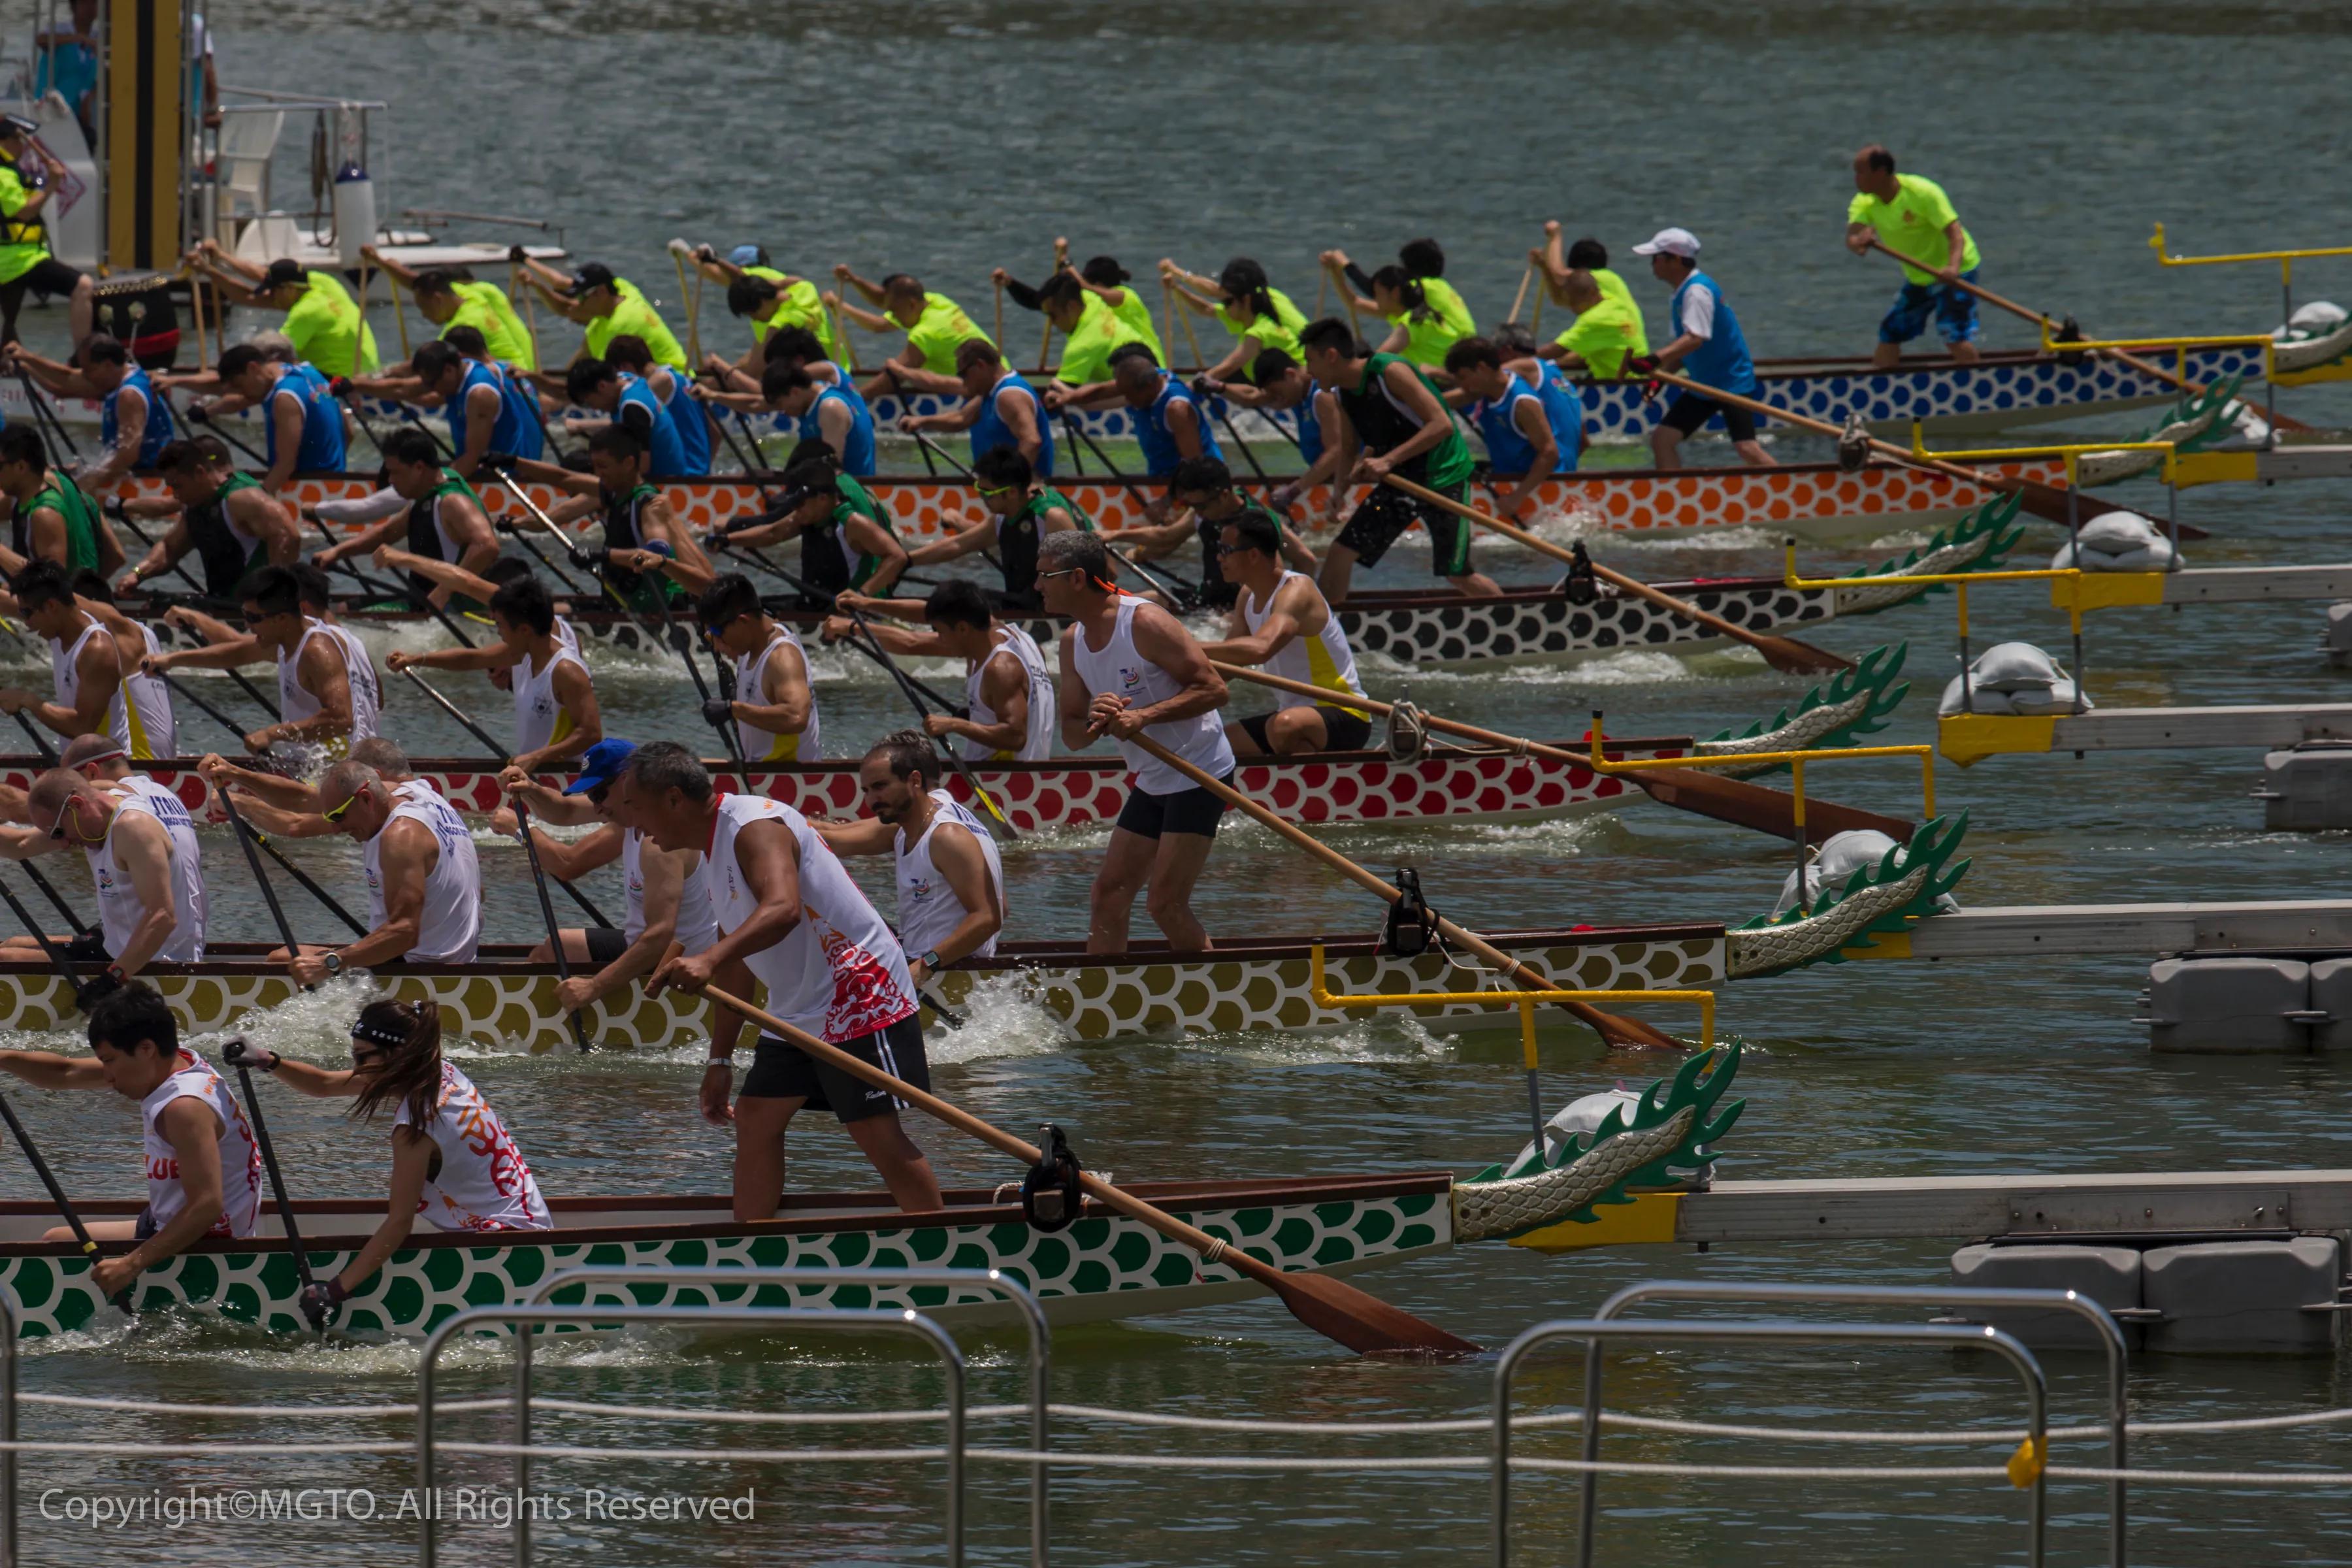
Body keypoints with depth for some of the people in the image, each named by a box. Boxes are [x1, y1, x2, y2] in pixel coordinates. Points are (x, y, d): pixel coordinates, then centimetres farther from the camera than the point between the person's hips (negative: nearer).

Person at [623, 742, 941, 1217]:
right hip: (799, 1011, 10)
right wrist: (721, 1058, 20)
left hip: (859, 998, -10)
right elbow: (737, 963, 20)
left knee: (879, 1134, -9)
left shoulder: (756, 828, -19)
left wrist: (708, 960, -52)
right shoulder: (718, 843, 13)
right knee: (756, 1120, 7)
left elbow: (783, 909, -39)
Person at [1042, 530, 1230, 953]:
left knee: (1166, 903, -12)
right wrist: (1096, 723, -16)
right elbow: (1071, 735, 9)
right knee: (1108, 897, 5)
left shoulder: (1146, 624, -19)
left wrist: (1144, 716, -28)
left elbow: (1213, 689, -20)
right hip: (1151, 783, 9)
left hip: (1200, 775, -8)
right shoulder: (1074, 641, 7)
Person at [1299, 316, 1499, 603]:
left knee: (1459, 577, -5)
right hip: (1399, 480, 8)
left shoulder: (1390, 372, -22)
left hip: (1443, 474, -8)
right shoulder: (1341, 395, 2)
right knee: (1340, 553, 0)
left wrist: (1388, 460, -32)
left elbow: (1442, 424, -27)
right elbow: (1348, 450, 14)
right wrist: (1338, 493, -5)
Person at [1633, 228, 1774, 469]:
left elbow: (1695, 339, -31)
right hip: (1704, 385, 10)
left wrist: (1655, 360, -40)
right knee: (1662, 440, 3)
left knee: (1747, 449, -21)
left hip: (1732, 383, -10)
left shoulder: (1697, 291, -18)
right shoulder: (1684, 293, 12)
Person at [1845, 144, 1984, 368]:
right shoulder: (1864, 203, -7)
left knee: (1958, 338, -20)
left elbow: (1955, 232, -30)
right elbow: (1853, 237, -24)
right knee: (1889, 335, 7)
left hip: (1954, 273, -6)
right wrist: (1859, 242, -50)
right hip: (1917, 278, 7)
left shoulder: (1923, 193, -24)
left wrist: (1953, 267, -48)